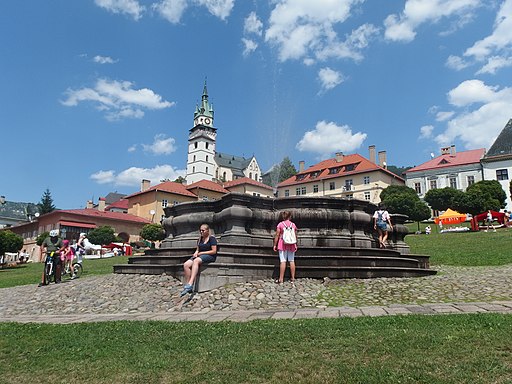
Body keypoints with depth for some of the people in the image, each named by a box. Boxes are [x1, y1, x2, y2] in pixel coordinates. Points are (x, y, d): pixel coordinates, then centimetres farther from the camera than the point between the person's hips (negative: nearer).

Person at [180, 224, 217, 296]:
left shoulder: (212, 238, 0)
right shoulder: (200, 239, 21)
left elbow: (214, 251, -8)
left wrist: (201, 253, -8)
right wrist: (196, 253, -1)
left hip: (210, 256, -7)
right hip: (199, 256, 7)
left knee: (196, 261, -38)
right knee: (186, 265, -22)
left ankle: (190, 285, -46)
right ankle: (186, 286, -24)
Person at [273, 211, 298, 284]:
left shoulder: (280, 224, -5)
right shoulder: (293, 224, 3)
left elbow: (277, 235, -5)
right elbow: (295, 236, 7)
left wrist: (275, 245, 2)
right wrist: (295, 245, 18)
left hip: (283, 245, -3)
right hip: (292, 245, 3)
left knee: (283, 261, -4)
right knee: (292, 261, 10)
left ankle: (281, 279, -2)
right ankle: (293, 278, 18)